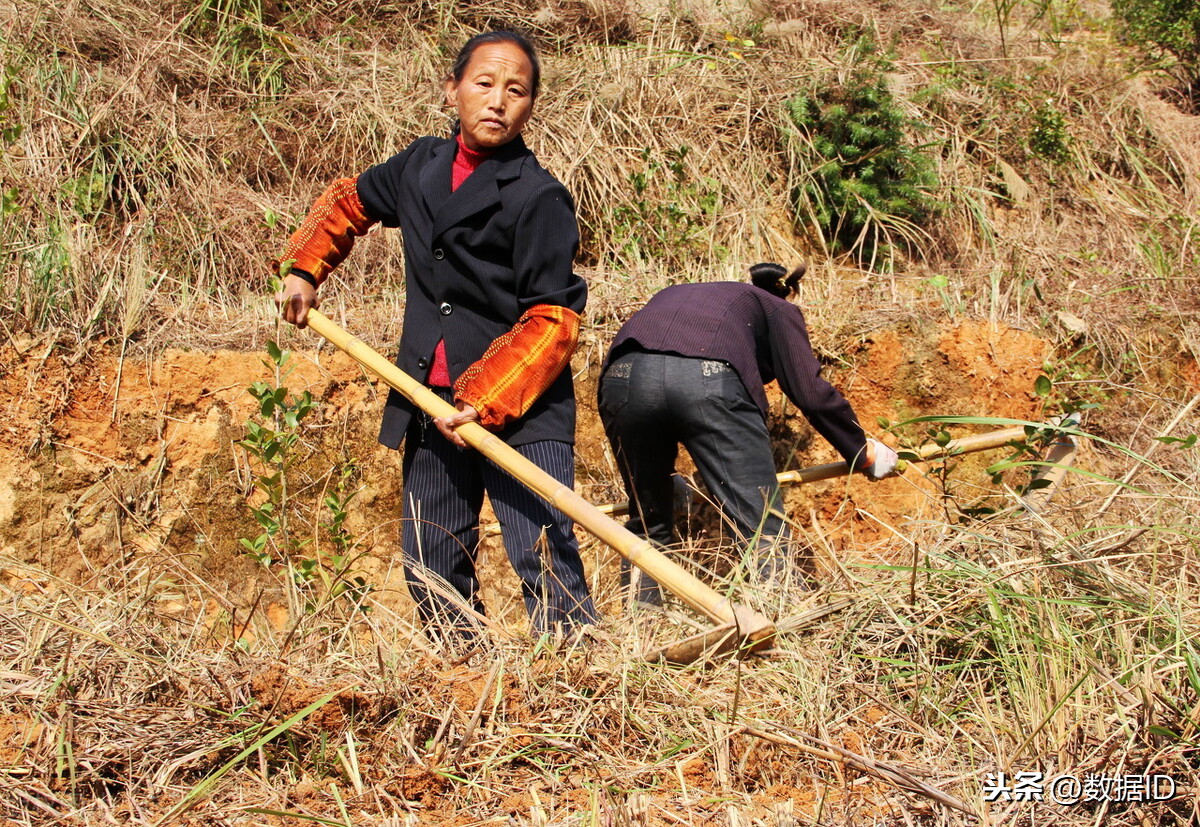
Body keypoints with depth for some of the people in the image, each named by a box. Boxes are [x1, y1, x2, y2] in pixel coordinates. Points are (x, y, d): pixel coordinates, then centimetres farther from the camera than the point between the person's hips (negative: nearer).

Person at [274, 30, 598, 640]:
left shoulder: (539, 198, -12)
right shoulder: (421, 167, 8)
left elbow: (552, 320, -15)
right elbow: (347, 201, 29)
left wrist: (486, 402, -22)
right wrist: (303, 269, 19)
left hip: (523, 412, -6)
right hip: (433, 407, 7)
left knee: (546, 566, -17)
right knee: (432, 572, 11)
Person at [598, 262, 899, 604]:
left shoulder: (672, 297, 43)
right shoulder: (778, 309, 29)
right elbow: (811, 393, 15)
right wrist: (862, 453, 29)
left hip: (622, 375, 5)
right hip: (708, 381, -4)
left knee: (648, 525, 22)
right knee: (764, 529, -2)